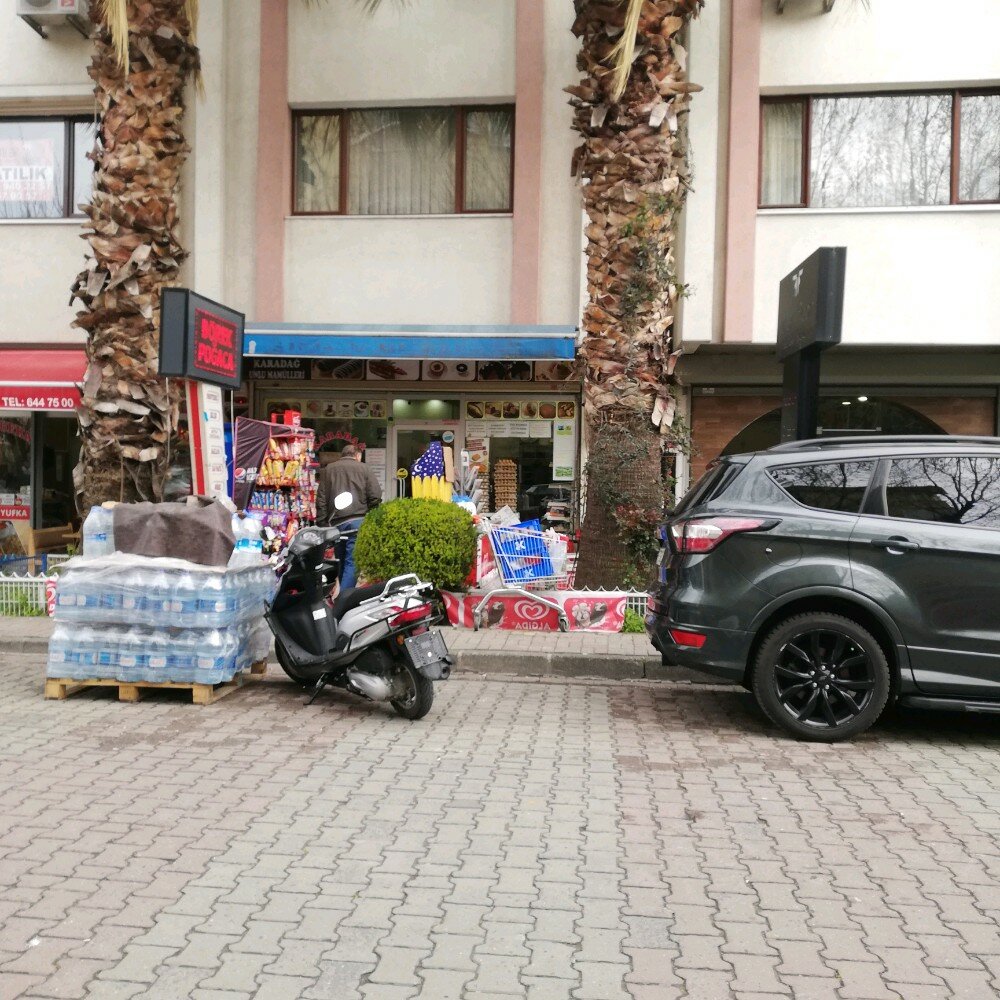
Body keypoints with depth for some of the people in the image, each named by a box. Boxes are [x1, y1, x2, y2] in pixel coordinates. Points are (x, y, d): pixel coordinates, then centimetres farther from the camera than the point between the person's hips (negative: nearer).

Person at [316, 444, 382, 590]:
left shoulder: (328, 470, 15)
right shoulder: (364, 469, 6)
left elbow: (321, 499, 10)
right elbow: (375, 497, -2)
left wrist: (322, 524, 11)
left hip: (336, 522, 3)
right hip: (358, 521, -3)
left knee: (341, 561, 15)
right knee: (352, 562, -5)